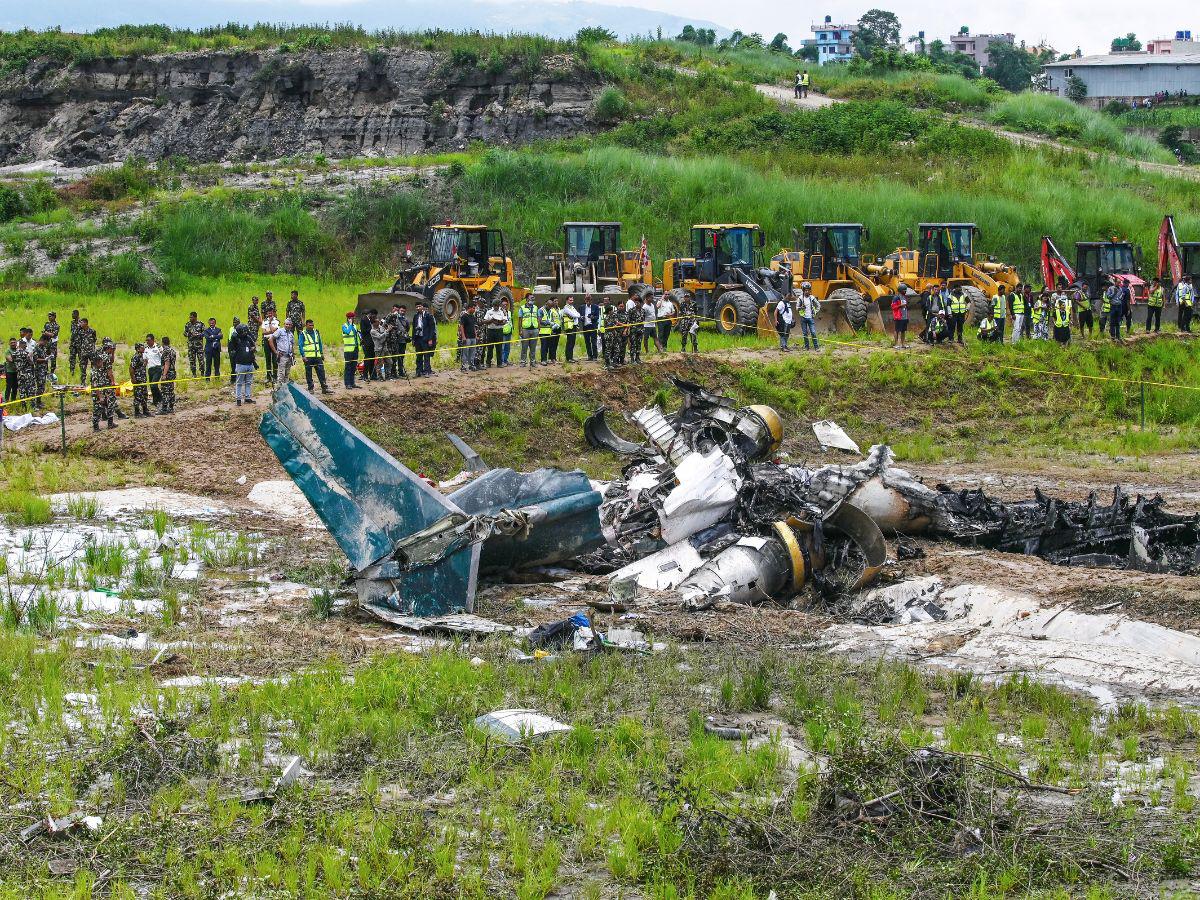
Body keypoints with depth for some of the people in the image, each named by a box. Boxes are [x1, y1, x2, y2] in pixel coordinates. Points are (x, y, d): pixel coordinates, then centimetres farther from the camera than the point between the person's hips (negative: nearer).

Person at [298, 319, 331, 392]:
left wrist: (322, 353, 17)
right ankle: (310, 389, 10)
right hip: (308, 357, -4)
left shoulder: (316, 332, 12)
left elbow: (320, 343, 21)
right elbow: (300, 345, -5)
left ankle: (324, 388, -1)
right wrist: (303, 356, -13)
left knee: (321, 372, -1)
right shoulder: (303, 334, -2)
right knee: (309, 373, 3)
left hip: (317, 356, 4)